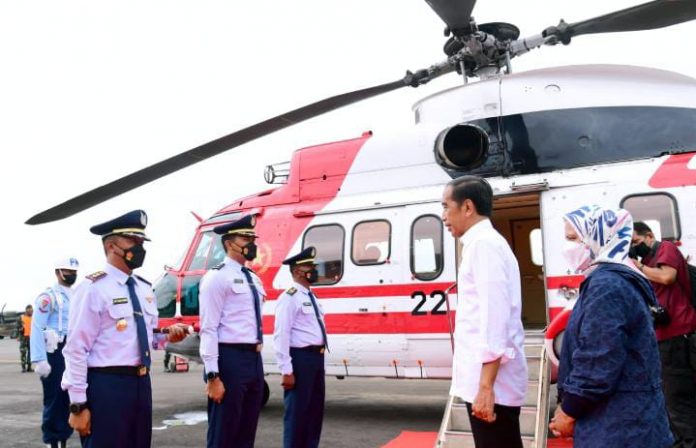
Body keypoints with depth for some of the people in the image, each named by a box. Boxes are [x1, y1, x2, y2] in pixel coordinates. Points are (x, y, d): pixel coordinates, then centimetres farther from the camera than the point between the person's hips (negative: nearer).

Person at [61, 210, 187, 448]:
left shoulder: (145, 288, 13)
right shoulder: (94, 288, -11)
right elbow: (76, 349, -14)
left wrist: (167, 336, 1)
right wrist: (78, 404, -16)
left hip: (141, 383, 8)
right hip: (106, 385, -7)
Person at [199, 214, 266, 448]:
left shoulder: (253, 278, 16)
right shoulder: (217, 277, -10)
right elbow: (209, 329, -15)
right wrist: (213, 376, -20)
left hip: (254, 358, 8)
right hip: (230, 359, -8)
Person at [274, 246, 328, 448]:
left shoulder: (311, 297, 15)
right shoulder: (290, 297, -14)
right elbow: (281, 335, -19)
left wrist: (318, 358, 20)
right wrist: (287, 370, -22)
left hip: (316, 357, 9)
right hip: (300, 358, -9)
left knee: (315, 409, 17)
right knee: (297, 411, 1)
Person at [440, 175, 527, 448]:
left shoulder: (483, 244, -12)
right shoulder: (487, 243, 18)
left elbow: (495, 318, -20)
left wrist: (485, 386, -22)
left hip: (490, 383, -10)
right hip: (488, 380, 10)